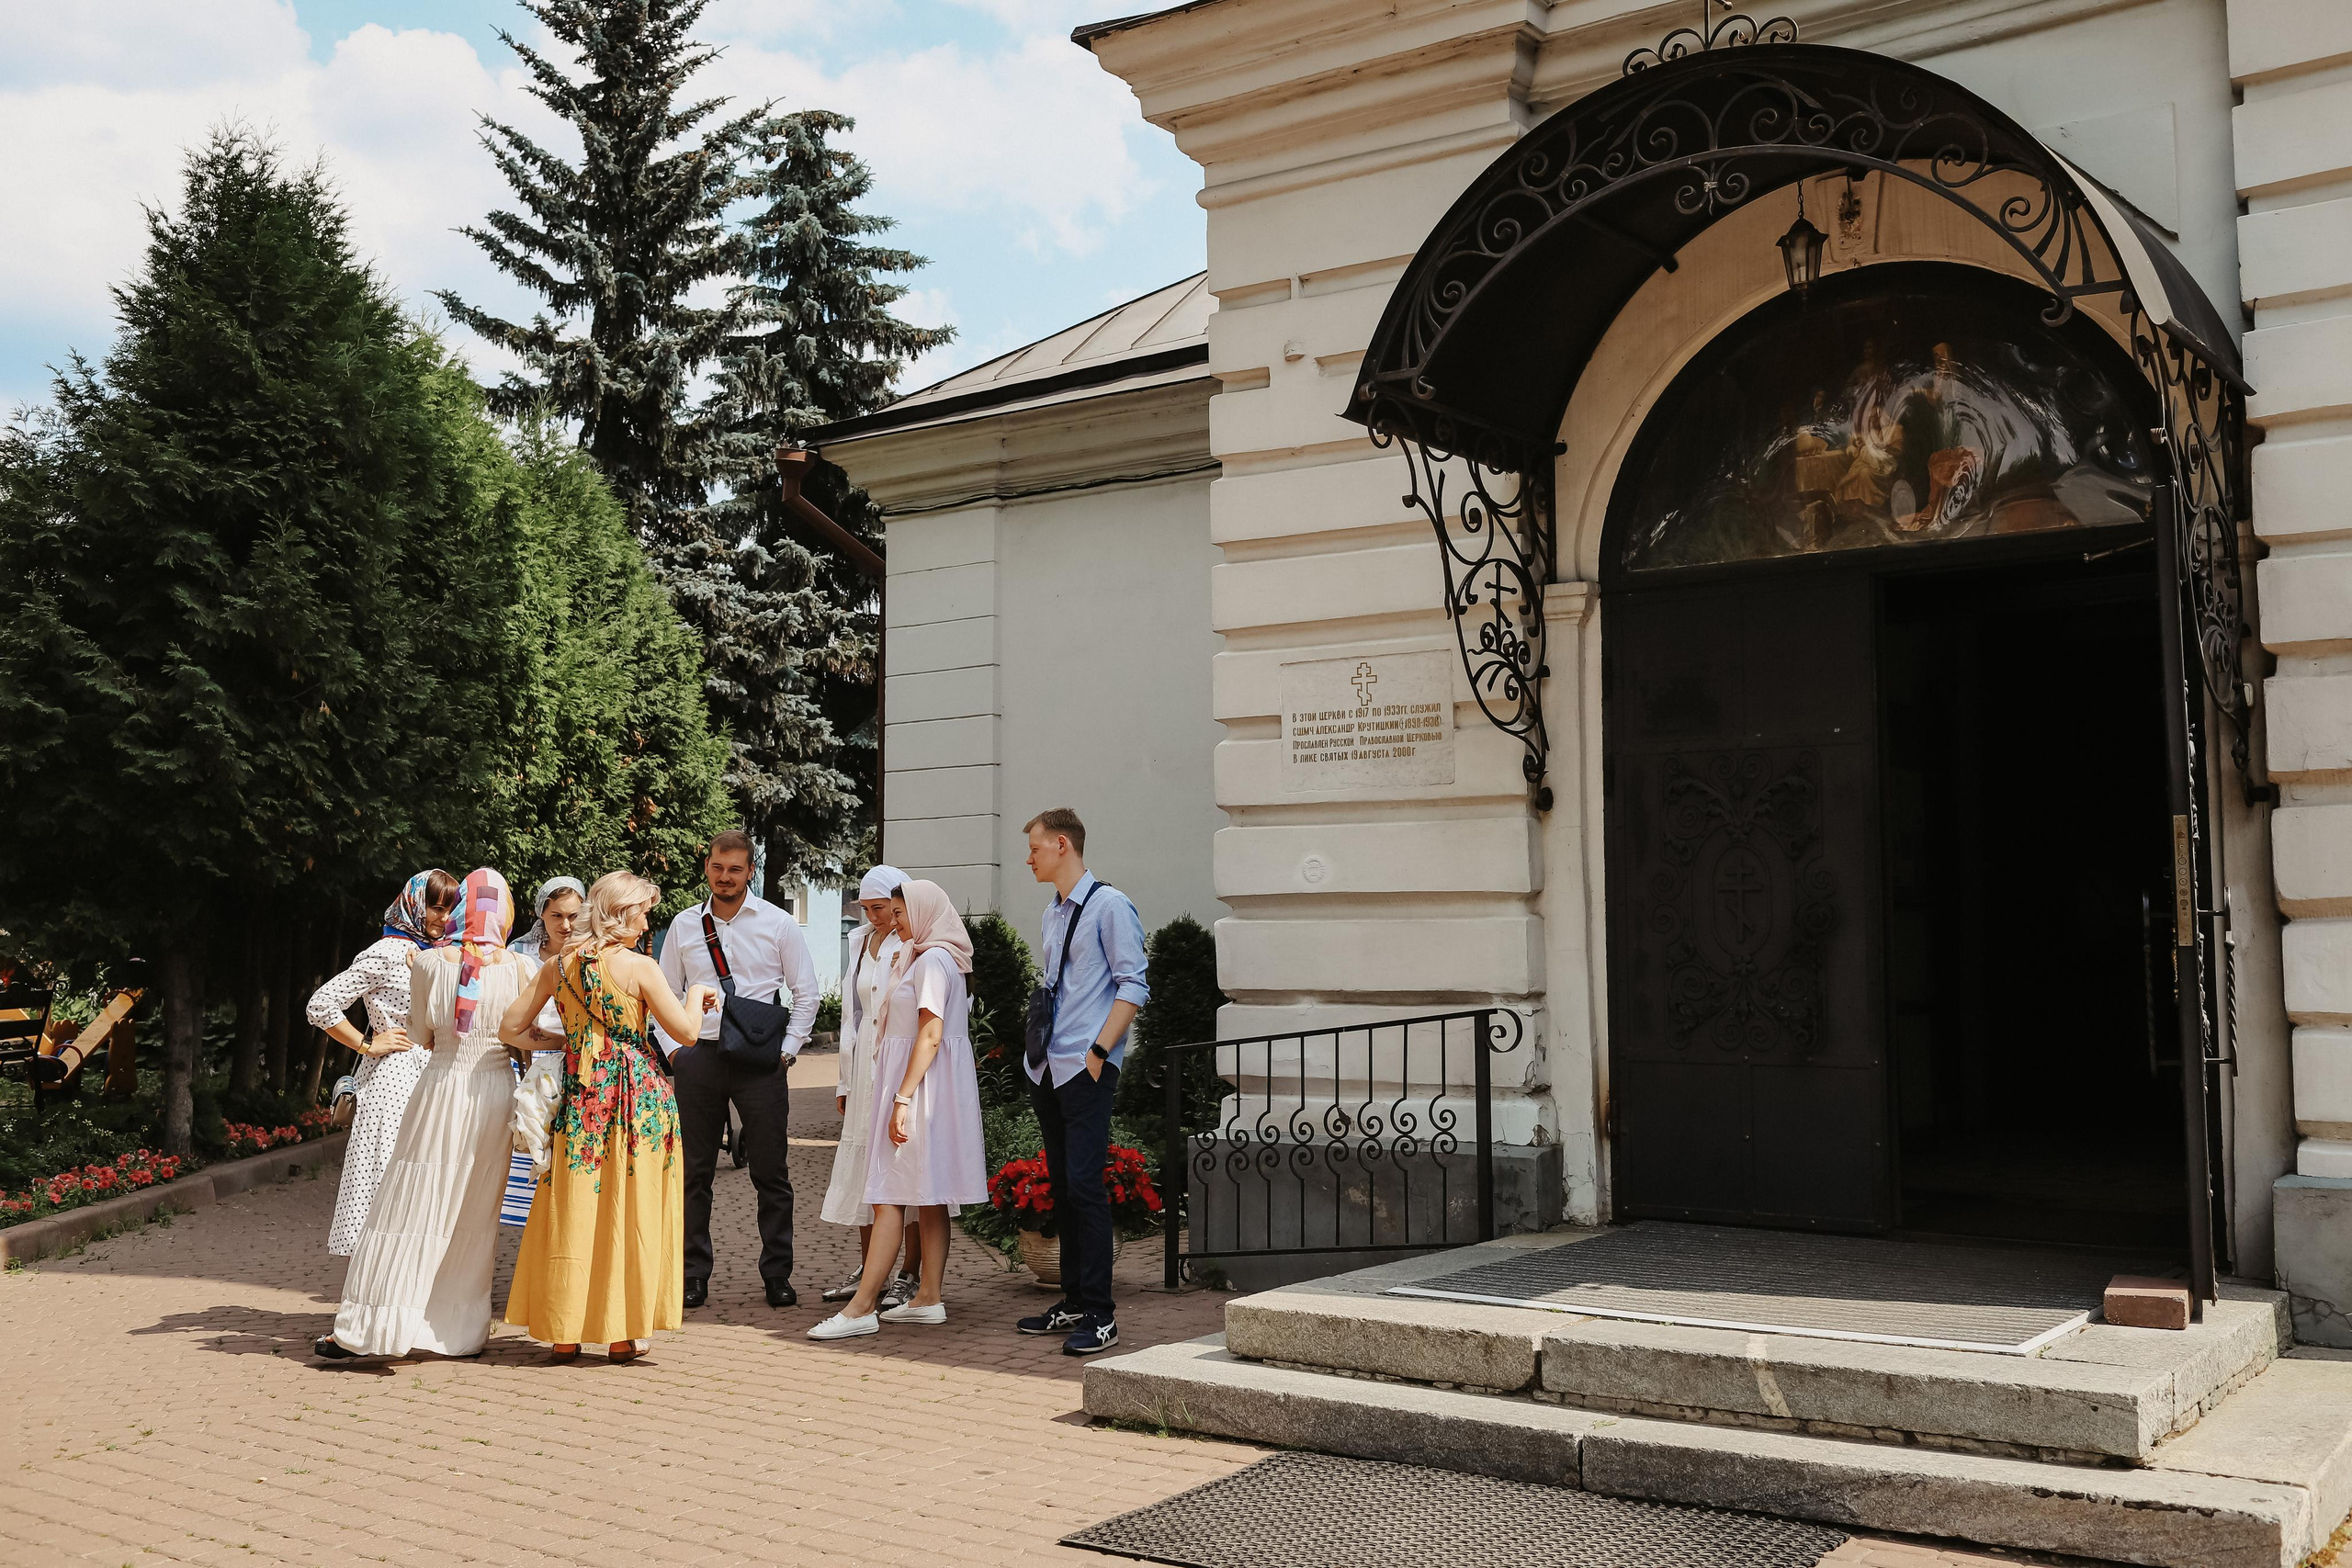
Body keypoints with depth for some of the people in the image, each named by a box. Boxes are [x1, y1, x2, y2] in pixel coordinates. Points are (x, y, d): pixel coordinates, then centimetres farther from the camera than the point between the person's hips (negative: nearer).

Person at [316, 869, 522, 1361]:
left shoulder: (430, 962, -6)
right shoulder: (515, 968, -2)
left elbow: (423, 1038, 4)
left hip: (442, 1090, -2)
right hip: (495, 1093, 2)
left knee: (412, 1209, 2)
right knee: (476, 1217, 12)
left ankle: (360, 1331, 5)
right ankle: (466, 1329, 18)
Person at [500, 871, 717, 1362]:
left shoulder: (557, 965, 3)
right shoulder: (640, 967, -8)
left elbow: (509, 1029, 6)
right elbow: (687, 1032, -5)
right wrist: (695, 994, 14)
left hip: (579, 1094, 4)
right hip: (636, 1093, -3)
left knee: (573, 1210, 9)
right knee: (628, 1210, 5)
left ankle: (565, 1333, 12)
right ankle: (622, 1334, 8)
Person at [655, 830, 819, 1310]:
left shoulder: (778, 923, 2)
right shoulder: (685, 924, 9)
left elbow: (806, 993, 5)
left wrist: (787, 1049, -2)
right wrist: (672, 1048, 4)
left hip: (761, 1061, -2)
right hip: (699, 1056, 2)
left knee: (770, 1172, 2)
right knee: (695, 1171, 6)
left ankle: (777, 1274, 11)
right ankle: (693, 1276, 14)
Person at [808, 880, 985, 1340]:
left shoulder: (932, 960, -13)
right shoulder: (931, 959, 19)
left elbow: (931, 1035, -21)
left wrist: (902, 1098, -24)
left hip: (921, 1085, -11)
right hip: (933, 1090, 11)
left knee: (890, 1196, -12)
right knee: (927, 1197, 9)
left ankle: (862, 1307, -14)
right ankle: (929, 1298, 11)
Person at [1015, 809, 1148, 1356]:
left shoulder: (1110, 906, -7)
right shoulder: (1053, 913, 17)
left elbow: (1133, 985, -12)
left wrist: (1099, 1050, -17)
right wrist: (1039, 1049, 16)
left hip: (1086, 1069, -8)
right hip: (1047, 1068, 8)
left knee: (1084, 1185, -11)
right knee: (1061, 1186, 11)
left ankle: (1098, 1316, -6)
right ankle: (1073, 1302, 19)